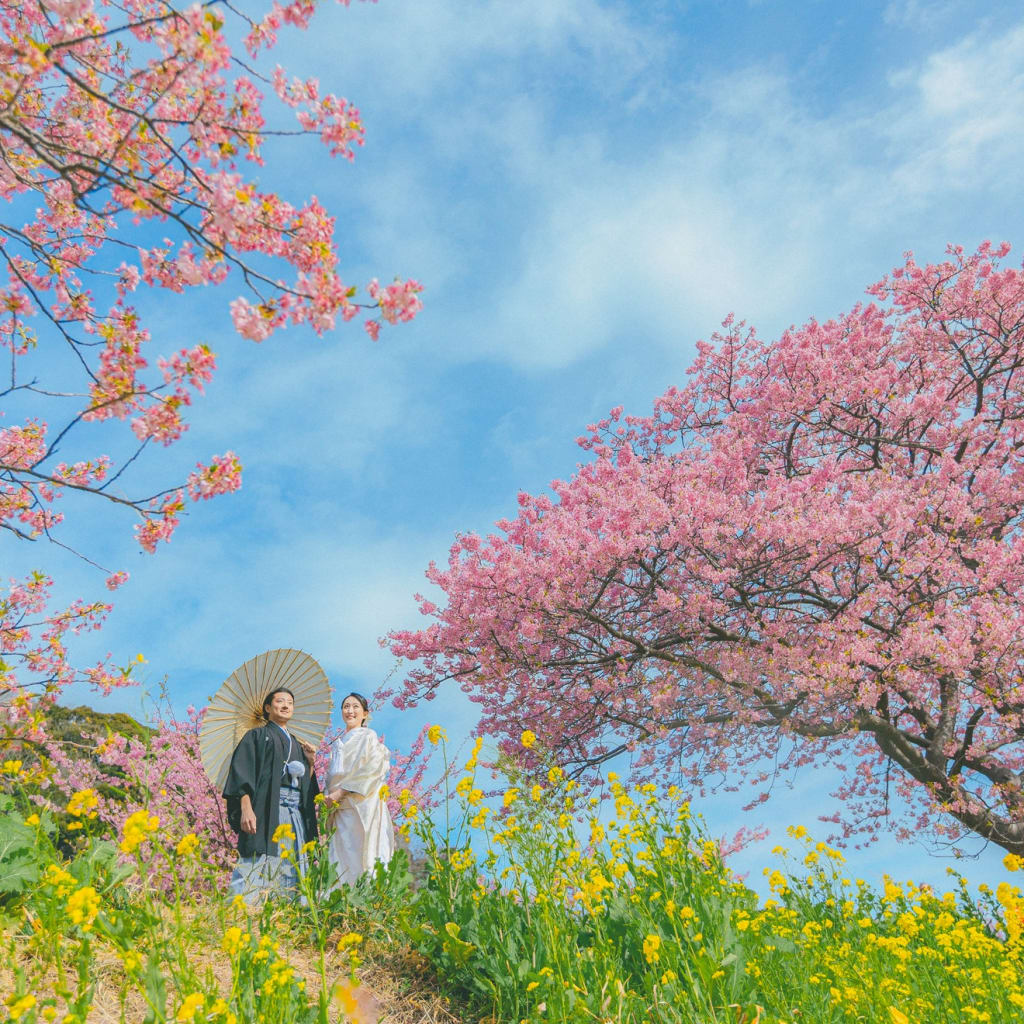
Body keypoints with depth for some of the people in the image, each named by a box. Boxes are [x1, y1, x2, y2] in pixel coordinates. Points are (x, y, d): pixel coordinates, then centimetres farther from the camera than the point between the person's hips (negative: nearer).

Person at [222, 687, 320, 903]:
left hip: (296, 814, 6)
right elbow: (242, 772, -5)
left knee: (291, 874, 1)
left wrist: (310, 761, 7)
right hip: (266, 810, -6)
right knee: (256, 868, -17)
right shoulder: (257, 736, 9)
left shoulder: (297, 745, 26)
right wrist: (246, 808, -19)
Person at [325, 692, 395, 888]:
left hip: (361, 806, -6)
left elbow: (370, 771, -11)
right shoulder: (338, 743, 21)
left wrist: (341, 792, -14)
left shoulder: (369, 737, 0)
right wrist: (330, 796, 7)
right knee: (341, 858, 2)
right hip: (339, 808, 6)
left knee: (358, 857, -10)